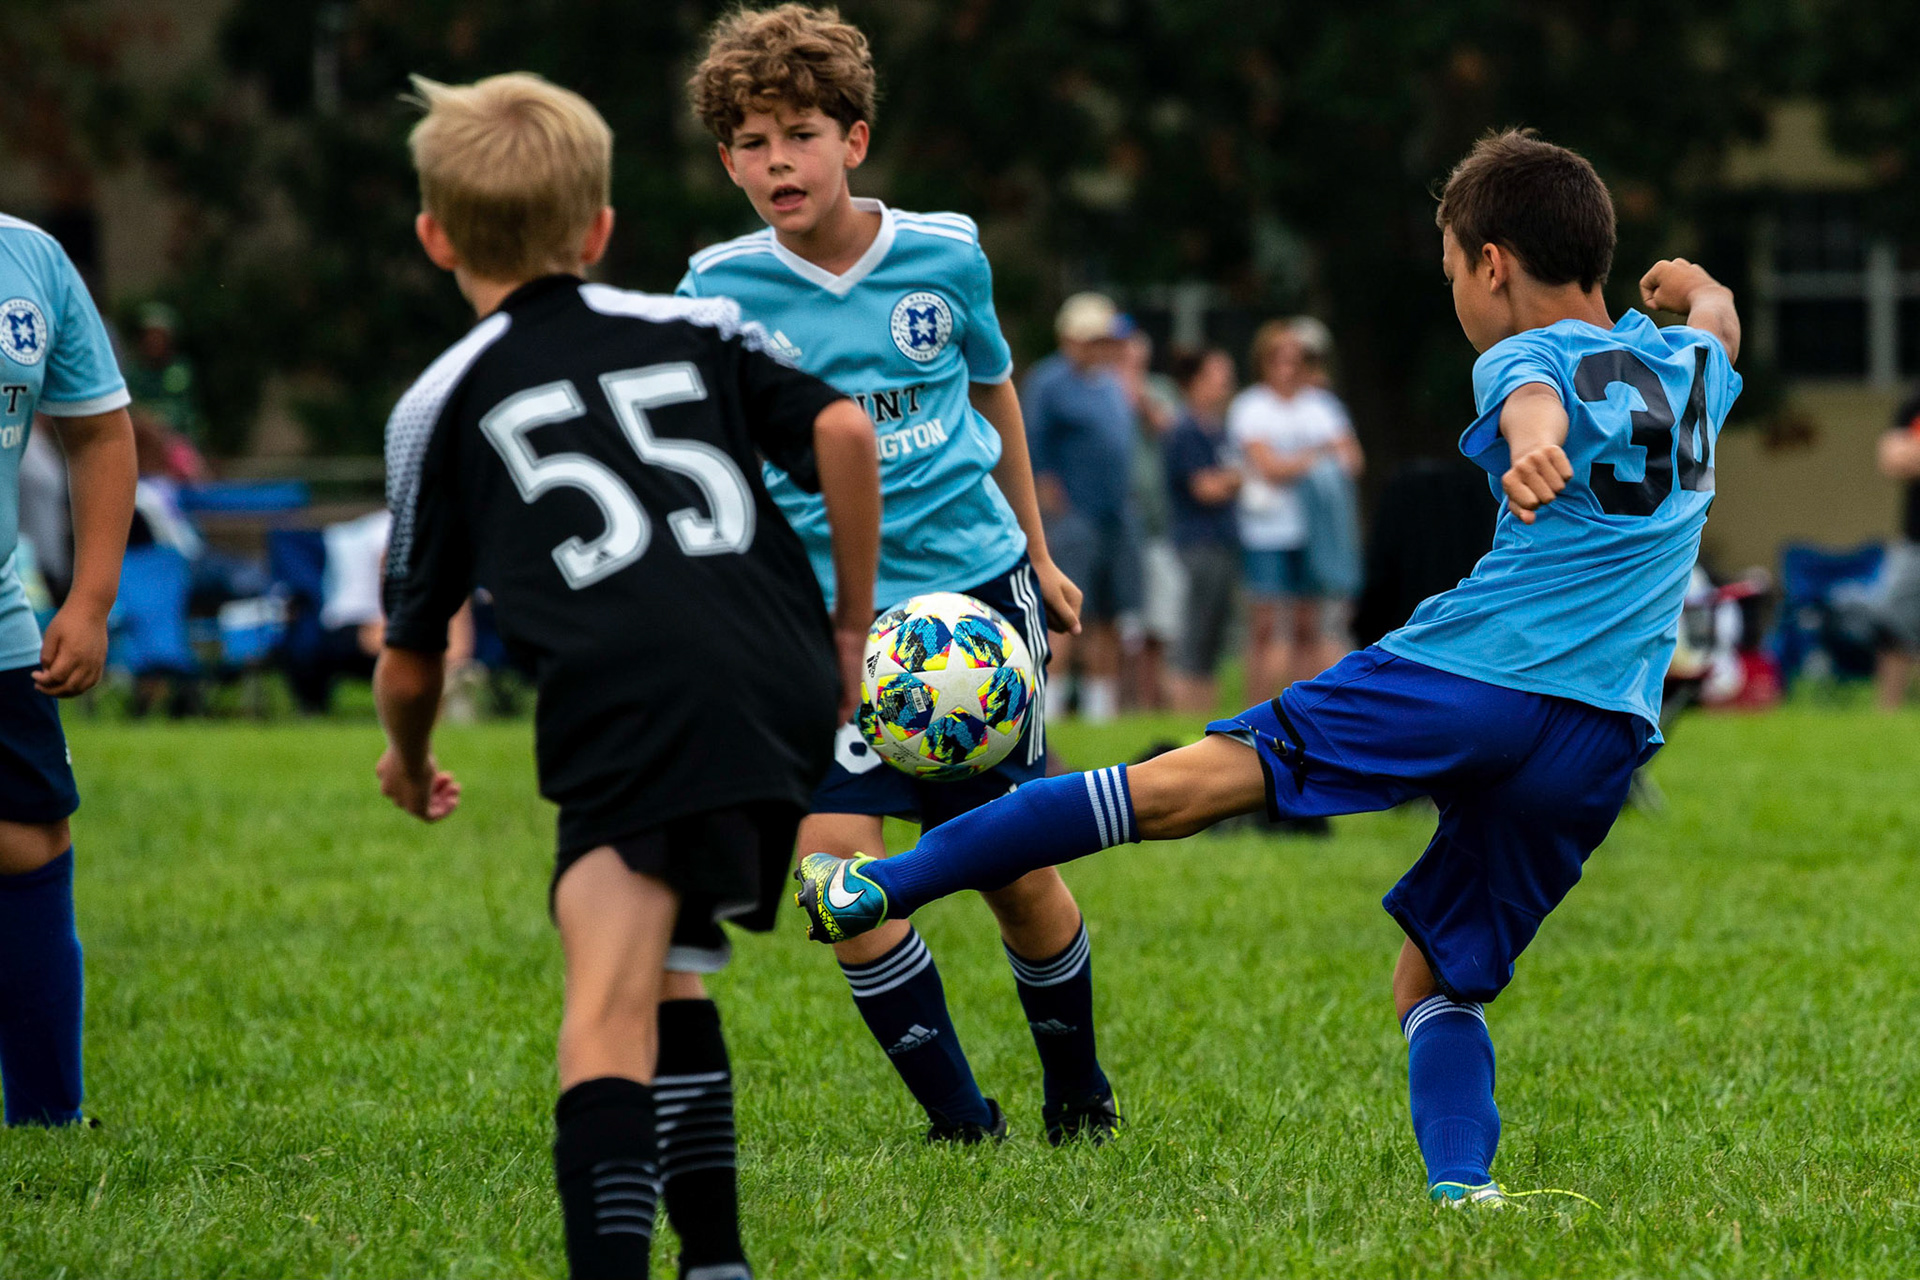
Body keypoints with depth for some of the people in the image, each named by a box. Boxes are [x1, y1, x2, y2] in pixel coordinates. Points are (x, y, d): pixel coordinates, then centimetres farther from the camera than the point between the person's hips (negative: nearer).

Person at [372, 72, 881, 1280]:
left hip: (632, 701, -5)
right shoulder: (698, 328, 24)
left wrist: (412, 761, 42)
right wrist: (852, 625, 18)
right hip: (788, 689, 5)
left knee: (610, 995, -16)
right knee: (669, 967, 24)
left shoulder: (443, 402, 18)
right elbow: (844, 430, 6)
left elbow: (411, 659, 21)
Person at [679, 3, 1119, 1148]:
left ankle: (1078, 1093, 29)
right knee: (838, 856, -17)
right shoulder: (721, 291, -6)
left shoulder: (946, 256, -2)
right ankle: (960, 1118, -2)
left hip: (971, 584, 1)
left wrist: (1037, 556, 25)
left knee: (1019, 869, 4)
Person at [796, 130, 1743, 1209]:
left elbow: (1535, 401, -22)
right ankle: (1461, 1184, -9)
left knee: (1188, 783, -7)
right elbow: (1718, 321, 49)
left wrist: (1533, 448, -43)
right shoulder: (1696, 370, 23)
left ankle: (885, 888, -7)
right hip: (1605, 743, 5)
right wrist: (1692, 288, 70)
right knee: (1444, 981, 14)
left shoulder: (1527, 358, 4)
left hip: (1473, 677, -5)